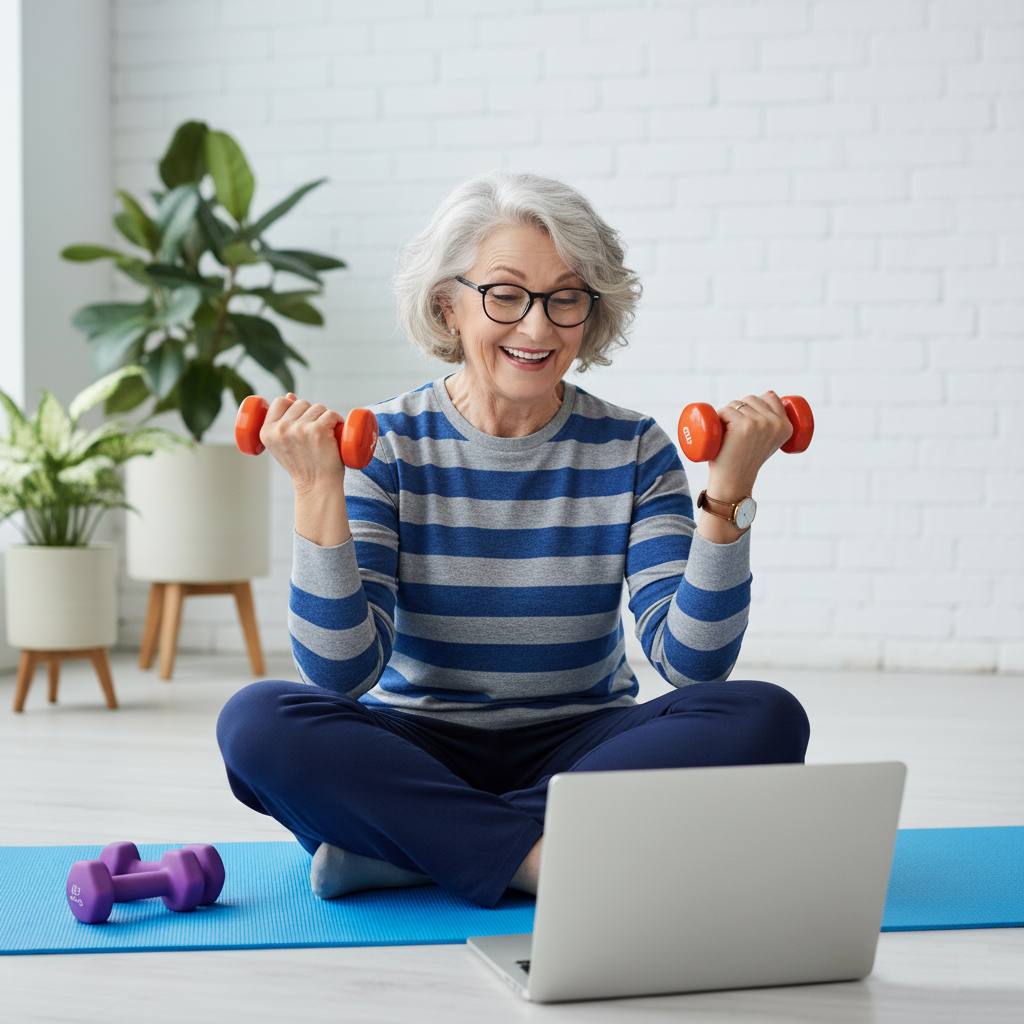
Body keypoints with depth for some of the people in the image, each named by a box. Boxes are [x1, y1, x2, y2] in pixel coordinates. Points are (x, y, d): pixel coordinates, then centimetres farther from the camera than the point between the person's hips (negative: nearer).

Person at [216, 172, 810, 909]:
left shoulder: (632, 451, -1)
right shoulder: (386, 444, -4)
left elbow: (693, 664, -10)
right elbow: (342, 675, -14)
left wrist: (727, 496, -19)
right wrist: (318, 495, -23)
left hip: (584, 749, 2)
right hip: (414, 750, -1)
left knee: (765, 718, -25)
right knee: (260, 721, -29)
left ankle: (405, 844, -23)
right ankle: (560, 859, -26)